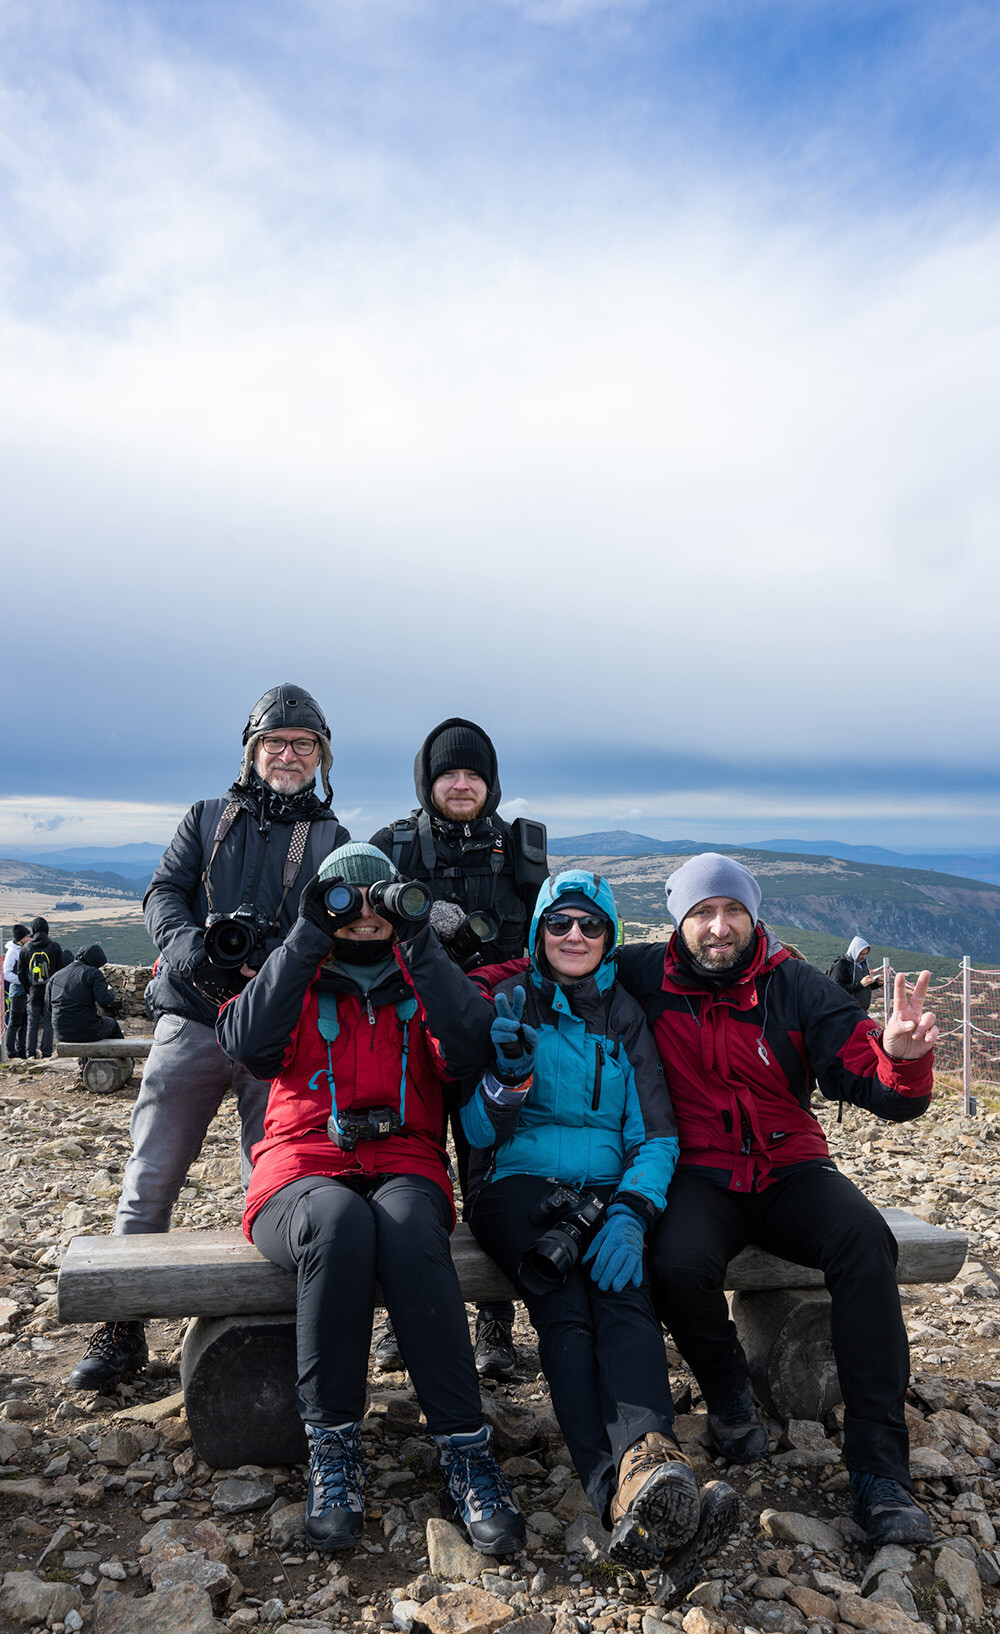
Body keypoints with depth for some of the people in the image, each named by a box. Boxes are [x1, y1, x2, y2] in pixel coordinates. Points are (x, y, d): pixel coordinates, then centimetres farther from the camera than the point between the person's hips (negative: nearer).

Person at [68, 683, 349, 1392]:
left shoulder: (333, 840, 13)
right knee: (149, 1180, 2)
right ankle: (123, 1329, 16)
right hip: (192, 1021, 1)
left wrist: (273, 958, -21)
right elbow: (163, 892, 7)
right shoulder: (208, 818, 17)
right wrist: (189, 946, -15)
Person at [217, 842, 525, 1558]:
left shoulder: (421, 991, 17)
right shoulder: (297, 985, 17)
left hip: (405, 1169, 1)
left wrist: (422, 942, -9)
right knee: (341, 1219, -35)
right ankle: (333, 1447, -22)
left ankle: (465, 1447, -28)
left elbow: (473, 1051, -6)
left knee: (405, 1223, -35)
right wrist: (308, 936, -8)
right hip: (304, 1172, 0)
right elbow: (246, 1043, -7)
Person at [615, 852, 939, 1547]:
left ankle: (879, 1466, -19)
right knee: (679, 1264, -32)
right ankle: (729, 1395, 2)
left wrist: (901, 1055, -31)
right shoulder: (645, 977, -1)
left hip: (791, 1170, 1)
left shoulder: (797, 986, -2)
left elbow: (884, 1094, -9)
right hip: (699, 1175, 0)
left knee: (865, 1239, -29)